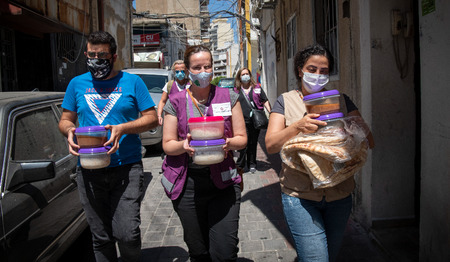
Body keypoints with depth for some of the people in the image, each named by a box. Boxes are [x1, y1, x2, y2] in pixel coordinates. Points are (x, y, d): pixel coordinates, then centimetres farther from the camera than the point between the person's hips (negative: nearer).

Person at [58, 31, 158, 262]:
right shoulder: (77, 84, 12)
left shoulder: (132, 82, 4)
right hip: (89, 171, 3)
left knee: (127, 234, -9)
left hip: (126, 167, -3)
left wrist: (122, 128, -15)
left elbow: (152, 118, 2)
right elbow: (65, 119, 17)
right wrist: (69, 130, -7)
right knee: (100, 238, 11)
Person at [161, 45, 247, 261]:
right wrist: (183, 145, -18)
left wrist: (228, 143, -17)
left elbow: (242, 138, 6)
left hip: (223, 181, 0)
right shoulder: (175, 102, 5)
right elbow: (167, 144, 4)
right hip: (188, 184, 1)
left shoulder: (229, 97, 6)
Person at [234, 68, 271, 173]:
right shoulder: (236, 90, 8)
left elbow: (265, 101, 12)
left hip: (255, 121, 1)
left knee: (253, 144, 10)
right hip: (242, 122, -1)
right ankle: (241, 165, 6)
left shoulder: (256, 88, 10)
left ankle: (251, 164, 24)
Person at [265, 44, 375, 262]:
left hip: (339, 195, 4)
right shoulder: (286, 101, 3)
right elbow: (271, 145, -8)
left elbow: (368, 141, 4)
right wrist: (298, 126, -24)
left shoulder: (341, 100, 9)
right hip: (300, 195, -3)